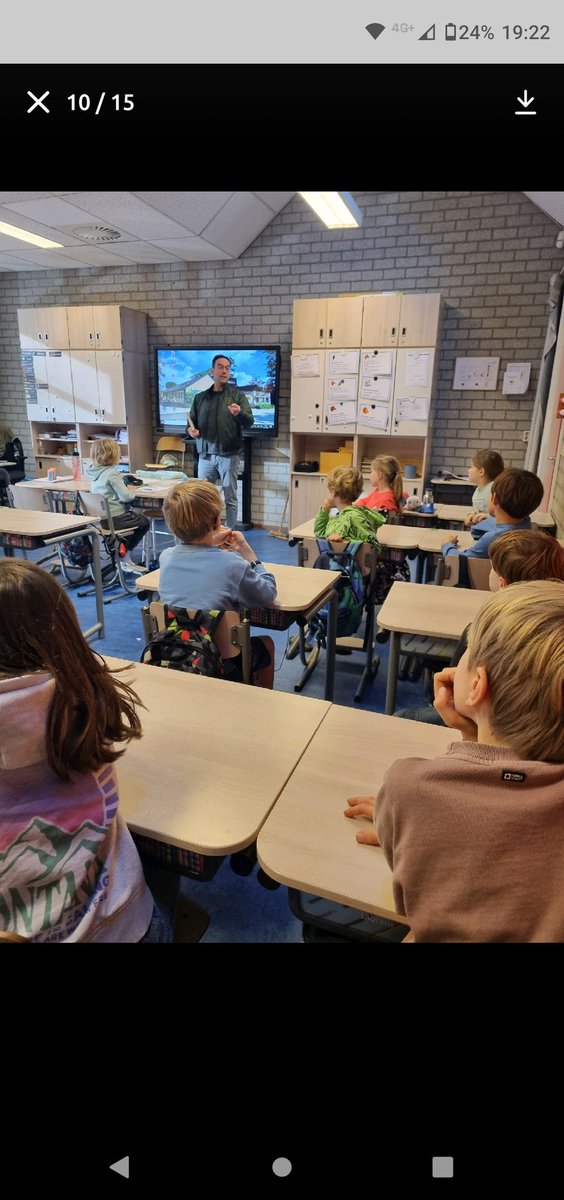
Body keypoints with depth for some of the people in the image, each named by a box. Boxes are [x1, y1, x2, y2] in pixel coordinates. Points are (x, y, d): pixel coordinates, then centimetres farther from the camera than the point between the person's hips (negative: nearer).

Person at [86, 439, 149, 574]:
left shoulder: (94, 471, 5)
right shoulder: (112, 474, -19)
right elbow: (126, 497, -22)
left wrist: (123, 479, 10)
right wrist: (132, 490, -2)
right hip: (114, 518, -8)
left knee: (135, 516, 31)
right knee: (144, 522, 15)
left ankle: (122, 553, 27)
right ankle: (125, 558, 17)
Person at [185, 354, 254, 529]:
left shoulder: (237, 395, 2)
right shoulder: (200, 397, 11)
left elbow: (249, 422, -8)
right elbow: (191, 422, 15)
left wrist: (239, 413, -31)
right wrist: (190, 430, -9)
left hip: (229, 455, -3)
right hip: (205, 456, 3)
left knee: (230, 498, 3)